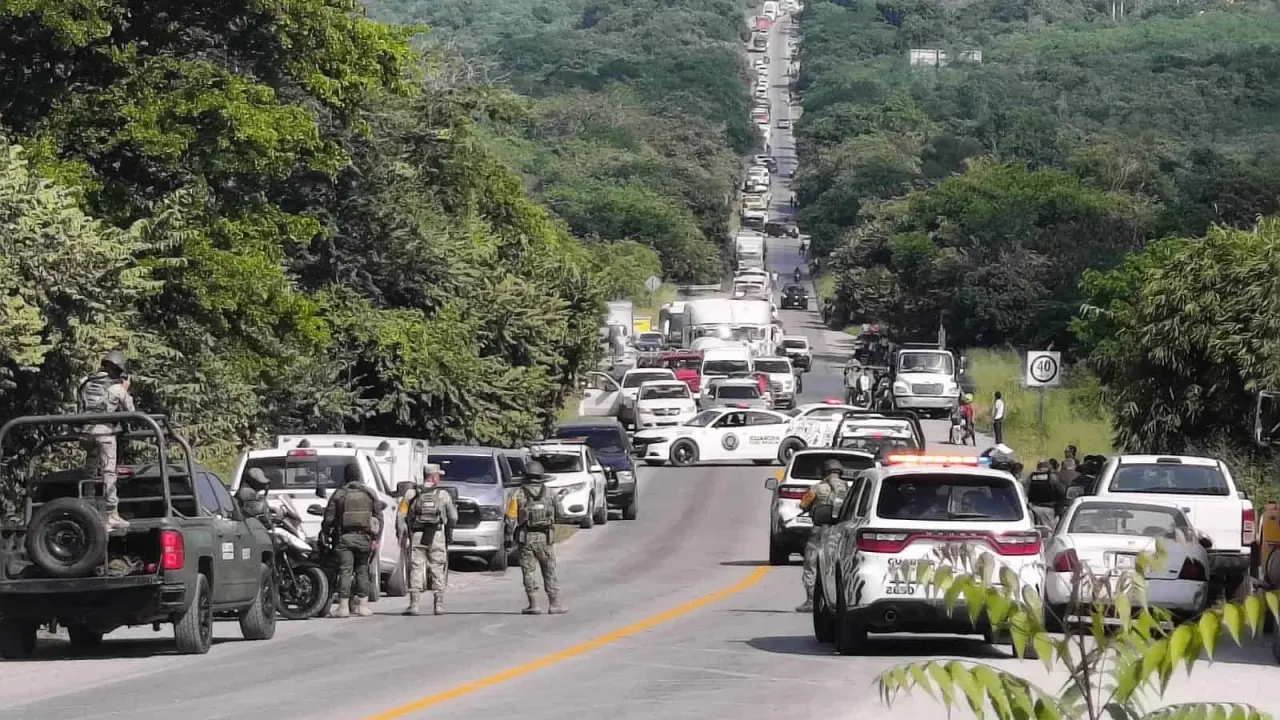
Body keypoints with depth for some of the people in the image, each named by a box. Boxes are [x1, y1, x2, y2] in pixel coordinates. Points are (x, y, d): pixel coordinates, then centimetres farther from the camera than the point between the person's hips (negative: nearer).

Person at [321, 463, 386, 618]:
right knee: (362, 570, 11)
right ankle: (363, 605, 9)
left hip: (344, 538, -2)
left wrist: (325, 533, 14)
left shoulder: (339, 494, -1)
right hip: (363, 537, 2)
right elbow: (379, 517, 5)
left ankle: (344, 606, -7)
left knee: (345, 570, -2)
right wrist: (376, 538, 7)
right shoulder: (369, 494, 7)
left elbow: (329, 517, -1)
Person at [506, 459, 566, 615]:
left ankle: (534, 605, -1)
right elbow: (559, 512, 9)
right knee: (550, 572, 8)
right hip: (545, 538, 2)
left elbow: (510, 516, -8)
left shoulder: (518, 495, -6)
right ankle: (554, 604, 7)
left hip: (526, 538, -2)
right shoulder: (549, 493, 0)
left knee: (529, 572, 4)